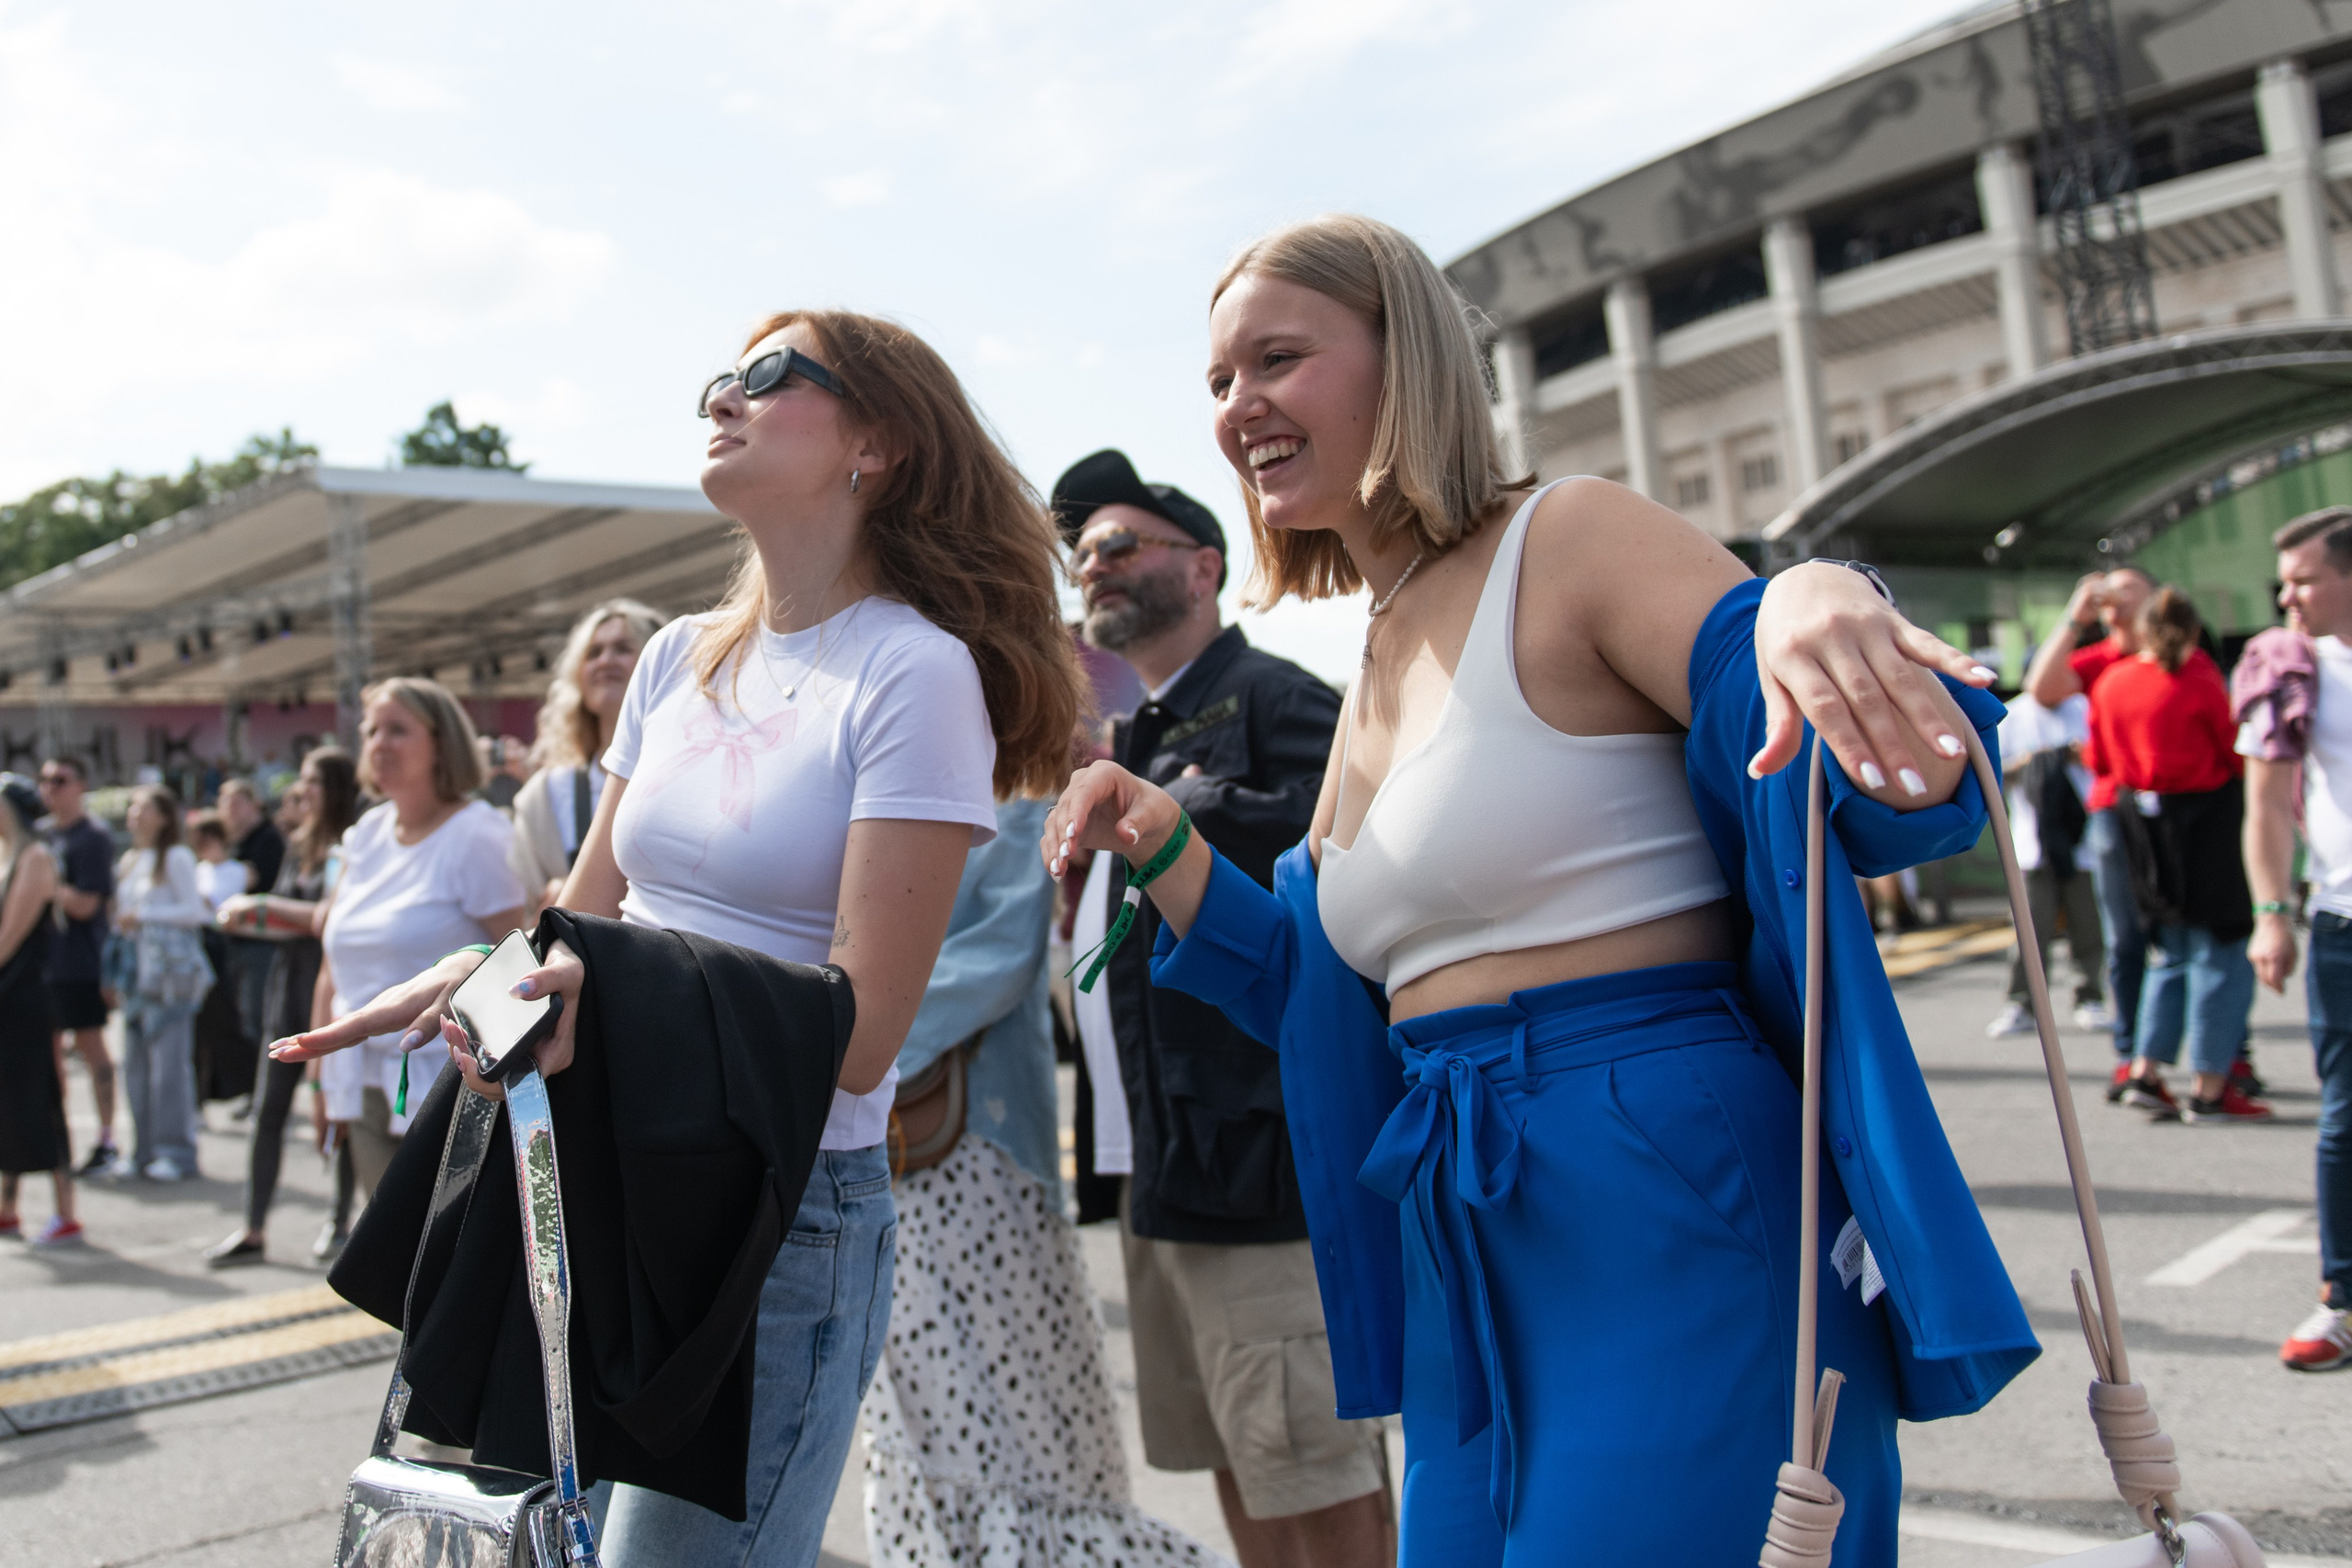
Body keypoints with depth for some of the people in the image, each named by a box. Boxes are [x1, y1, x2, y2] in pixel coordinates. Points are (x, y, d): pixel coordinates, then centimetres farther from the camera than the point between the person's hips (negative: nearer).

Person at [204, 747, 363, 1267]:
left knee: (335, 1108, 2)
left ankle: (341, 1220, 17)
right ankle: (252, 1230, 7)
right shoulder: (300, 846, 14)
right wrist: (249, 919, 2)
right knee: (268, 1108, 4)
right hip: (290, 984, 7)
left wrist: (265, 906, -14)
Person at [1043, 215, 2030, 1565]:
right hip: (1470, 1261, 8)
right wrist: (1167, 849, 8)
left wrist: (1815, 604, -40)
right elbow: (1325, 988, 21)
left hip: (1671, 1218, -8)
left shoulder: (1569, 541, -9)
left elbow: (1901, 798, -19)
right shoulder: (1381, 669, 15)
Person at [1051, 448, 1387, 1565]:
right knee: (1237, 1466, 17)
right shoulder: (1131, 737, 19)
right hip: (1159, 1161, 9)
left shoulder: (1271, 699, -8)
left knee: (1320, 1471, -2)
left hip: (1259, 1144, -9)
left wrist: (1176, 809, -17)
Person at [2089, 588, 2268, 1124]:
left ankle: (2145, 1074, 11)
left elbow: (2099, 761, 10)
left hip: (2142, 823, 6)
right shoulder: (2198, 682, -15)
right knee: (2219, 953, 2)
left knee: (2174, 953, 17)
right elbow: (2236, 753, -8)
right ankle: (2210, 1089, 3)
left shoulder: (2111, 682, 1)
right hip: (2204, 815, -6)